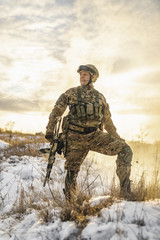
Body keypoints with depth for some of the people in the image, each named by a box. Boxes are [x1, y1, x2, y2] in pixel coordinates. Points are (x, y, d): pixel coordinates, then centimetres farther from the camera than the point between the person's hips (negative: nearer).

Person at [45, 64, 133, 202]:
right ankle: (68, 203, 25)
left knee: (125, 150, -15)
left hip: (96, 136, 2)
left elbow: (107, 120, 22)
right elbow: (56, 112, 9)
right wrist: (49, 131, 2)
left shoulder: (100, 97, 13)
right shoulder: (71, 93, 6)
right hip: (75, 138, -1)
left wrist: (117, 138, 24)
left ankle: (126, 193, -12)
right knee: (72, 171, 4)